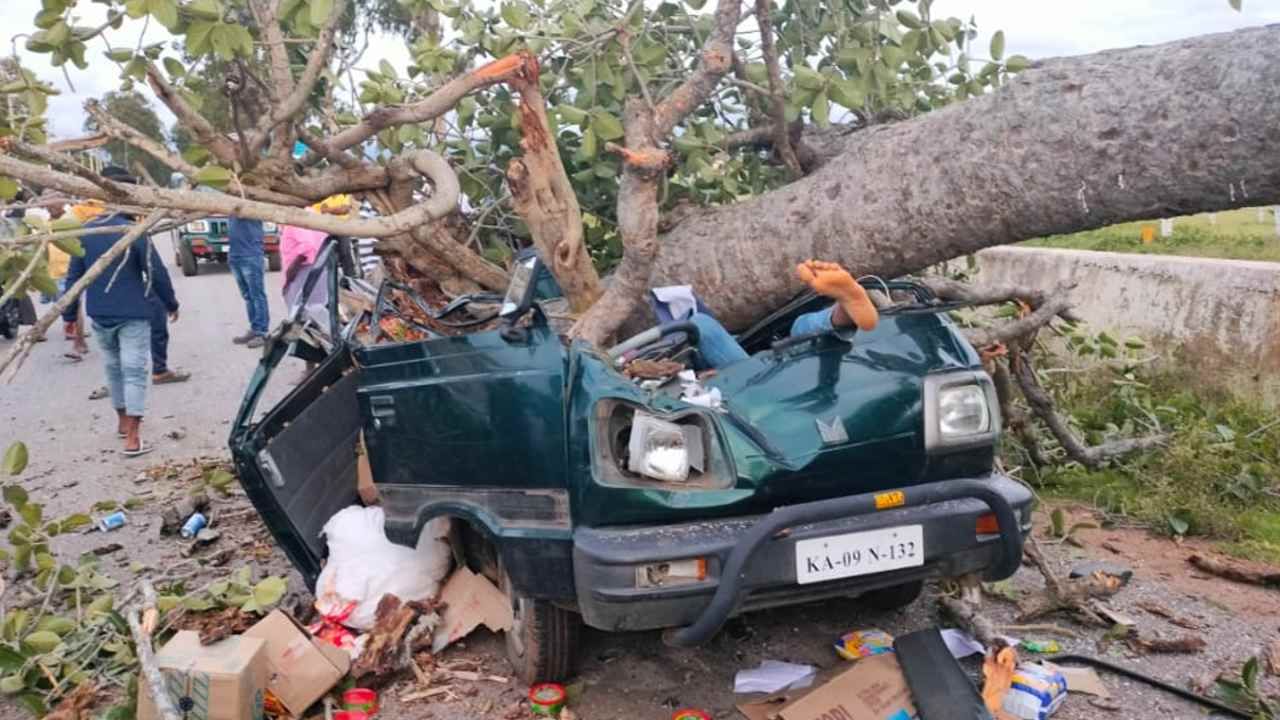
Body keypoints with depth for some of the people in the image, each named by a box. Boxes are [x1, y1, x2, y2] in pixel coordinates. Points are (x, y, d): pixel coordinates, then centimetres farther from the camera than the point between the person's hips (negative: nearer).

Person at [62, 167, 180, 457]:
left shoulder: (85, 231, 1)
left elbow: (74, 276, 5)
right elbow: (156, 272, -10)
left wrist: (69, 314, 13)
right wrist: (171, 304, 4)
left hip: (99, 315, 5)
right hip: (132, 314, -5)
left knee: (113, 368, 21)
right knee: (134, 372, -3)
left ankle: (123, 421, 36)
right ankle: (132, 438, -7)